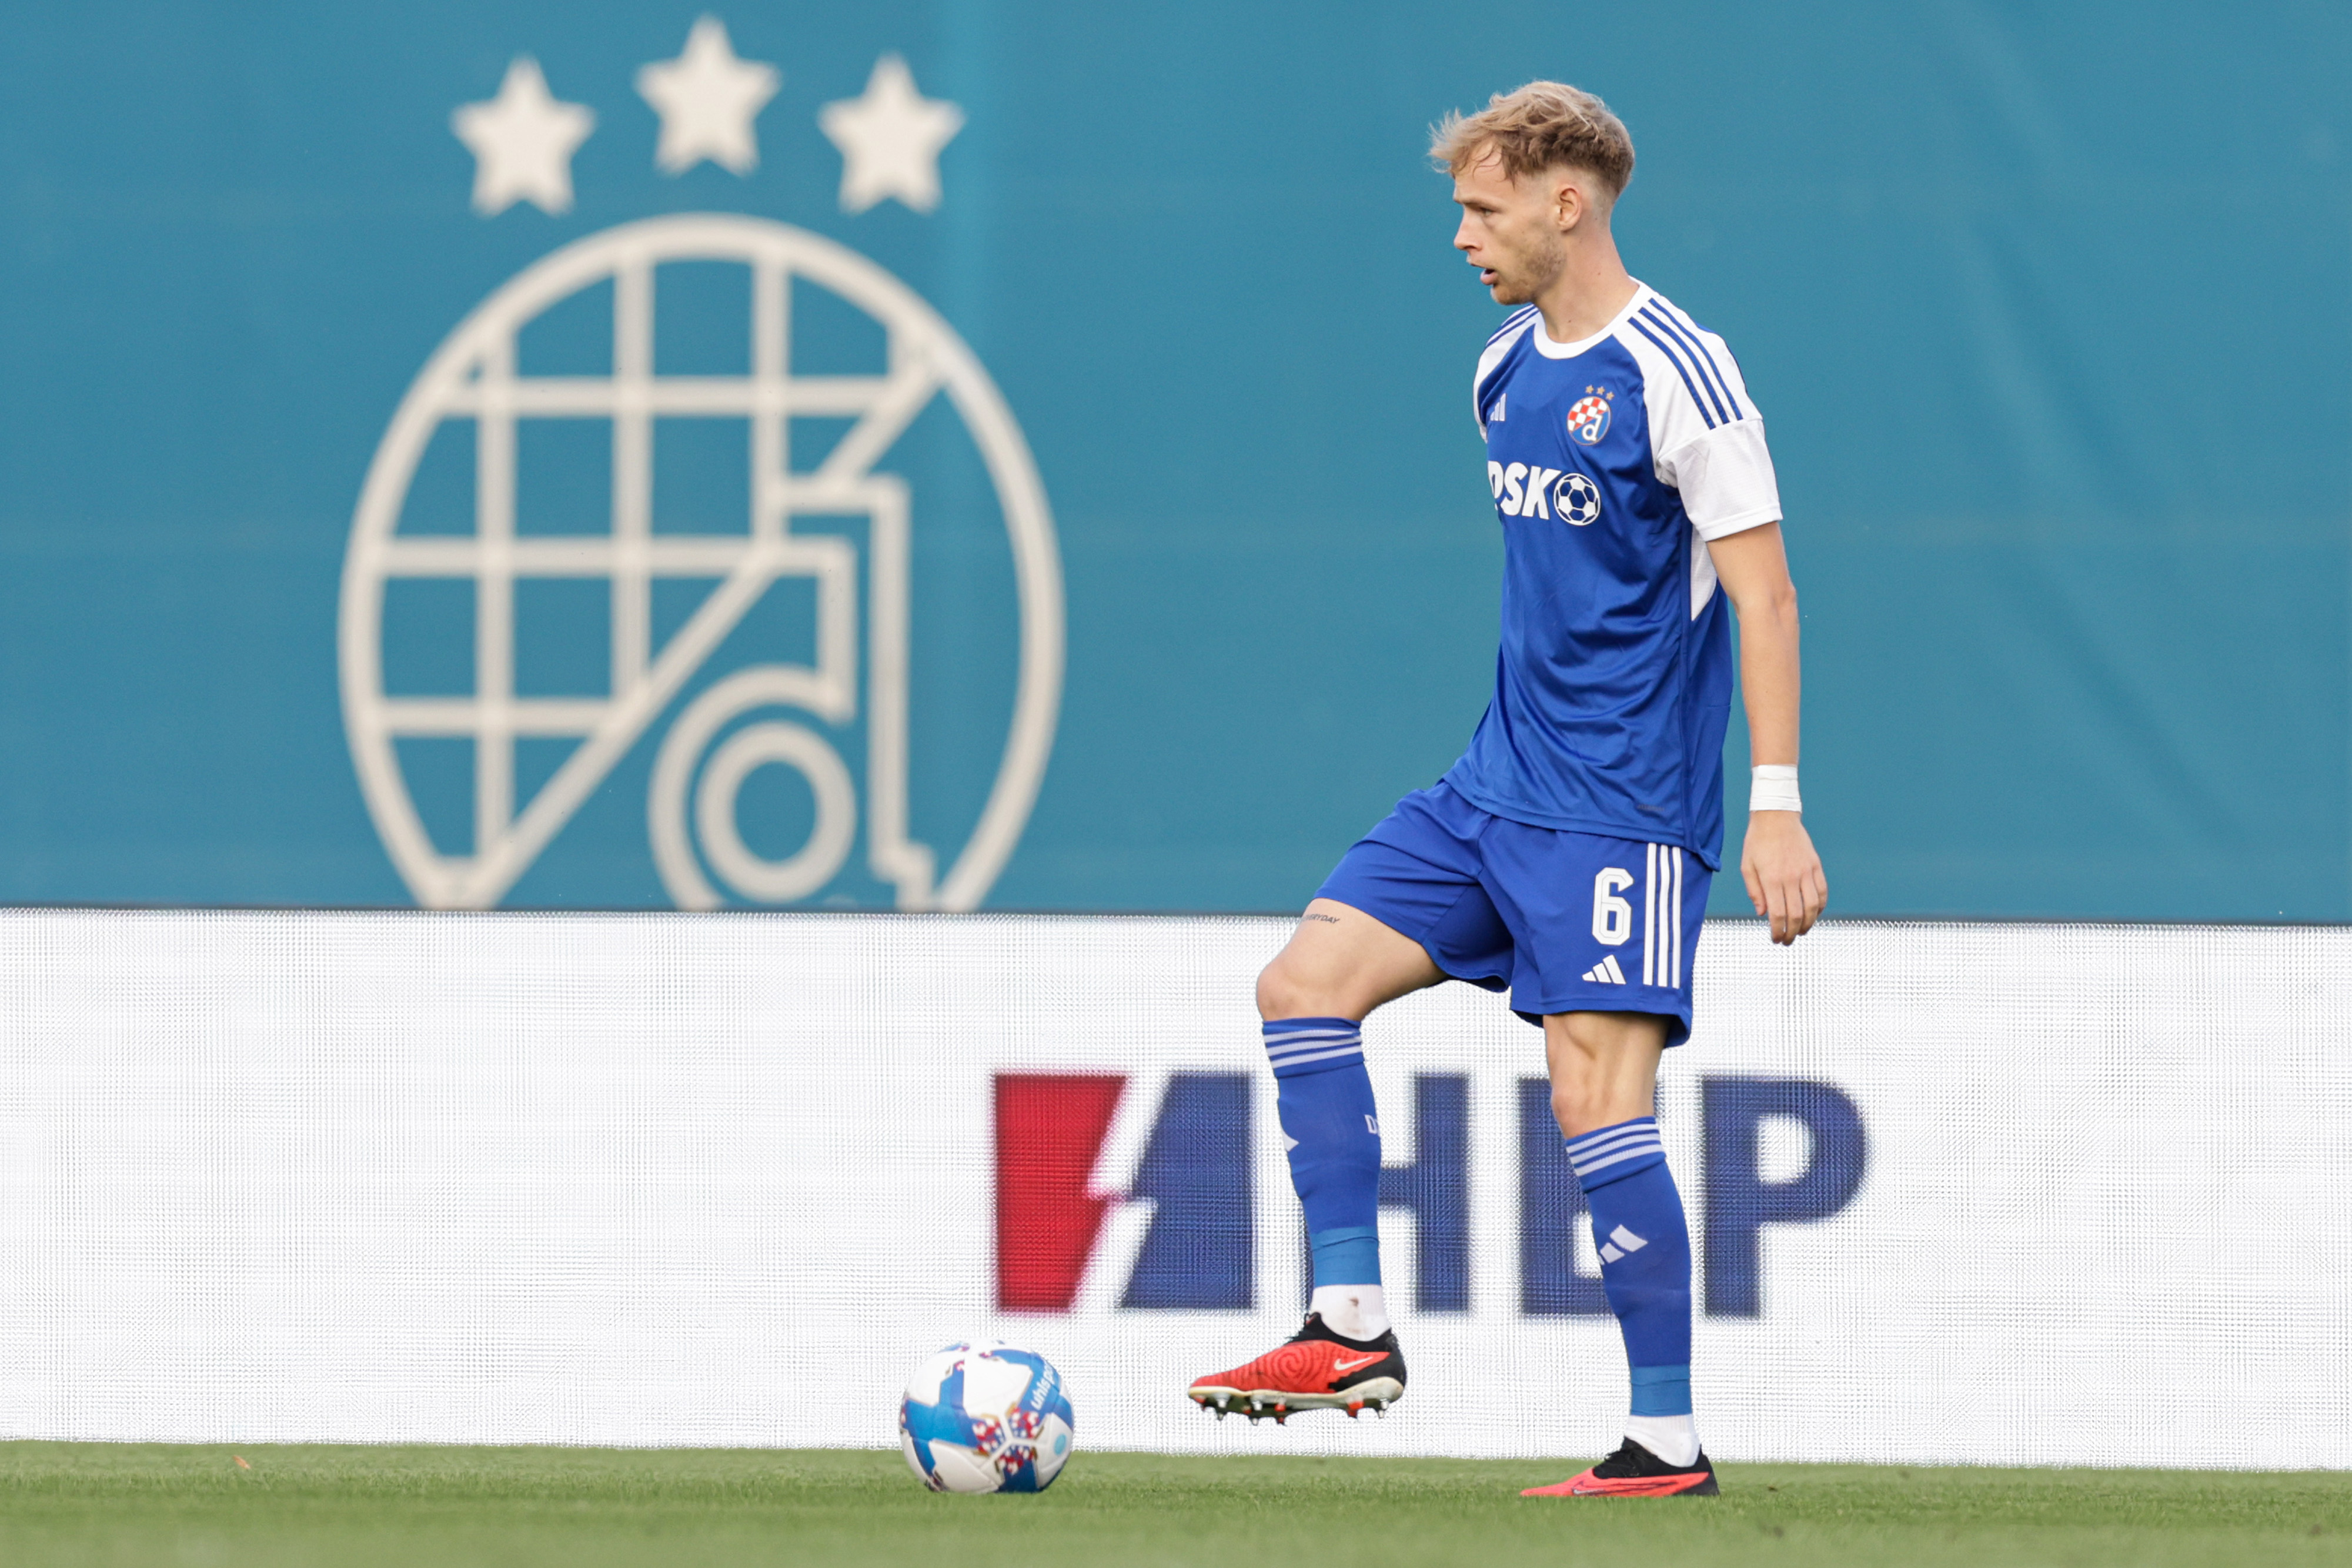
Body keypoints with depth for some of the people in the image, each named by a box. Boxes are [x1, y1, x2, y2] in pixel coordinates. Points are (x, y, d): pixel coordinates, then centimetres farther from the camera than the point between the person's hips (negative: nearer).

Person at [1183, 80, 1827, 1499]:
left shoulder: (1676, 375, -13)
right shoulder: (1507, 370, 12)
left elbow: (1764, 595, -15)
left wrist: (1777, 807, -19)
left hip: (1621, 811, -9)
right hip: (1500, 782, 9)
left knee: (1598, 1093, -12)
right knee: (1309, 980, 0)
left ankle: (1671, 1441, -6)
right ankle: (1354, 1329, 4)